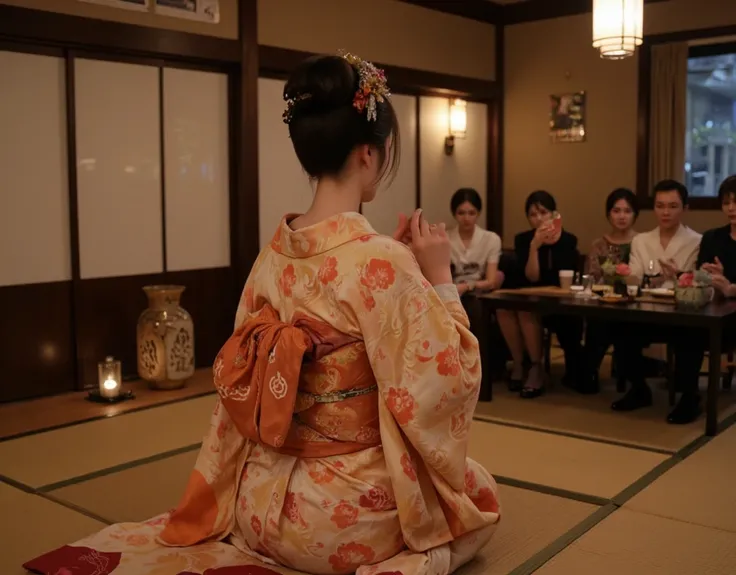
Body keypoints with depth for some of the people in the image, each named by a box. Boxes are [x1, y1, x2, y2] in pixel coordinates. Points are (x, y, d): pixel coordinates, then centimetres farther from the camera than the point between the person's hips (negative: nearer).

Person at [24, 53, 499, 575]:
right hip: (348, 517, -7)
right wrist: (439, 278, -11)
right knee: (479, 493, 22)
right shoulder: (383, 262, -23)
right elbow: (443, 388, -19)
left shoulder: (272, 257, -3)